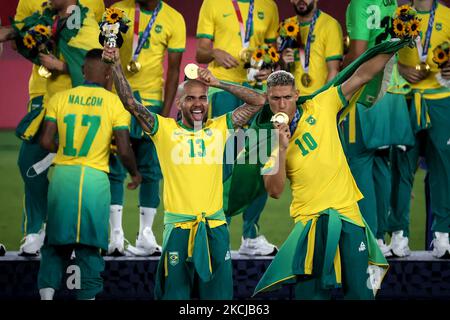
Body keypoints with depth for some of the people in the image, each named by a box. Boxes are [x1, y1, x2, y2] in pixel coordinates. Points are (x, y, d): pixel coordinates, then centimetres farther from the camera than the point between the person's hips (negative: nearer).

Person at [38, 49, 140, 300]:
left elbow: (47, 142, 1)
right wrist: (135, 174, 14)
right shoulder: (115, 103, -1)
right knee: (90, 246, 5)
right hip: (94, 178, -2)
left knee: (55, 244, 12)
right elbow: (124, 150, -5)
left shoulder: (60, 98, 5)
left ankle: (46, 292, 4)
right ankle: (88, 294, 5)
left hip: (62, 175, 2)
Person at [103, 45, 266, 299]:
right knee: (175, 293, 1)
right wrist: (116, 65, -14)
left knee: (219, 292, 5)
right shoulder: (164, 129, 3)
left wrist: (218, 84, 1)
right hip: (179, 226, -2)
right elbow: (131, 104, -6)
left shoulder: (219, 128, 9)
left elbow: (258, 102, 8)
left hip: (215, 226, 2)